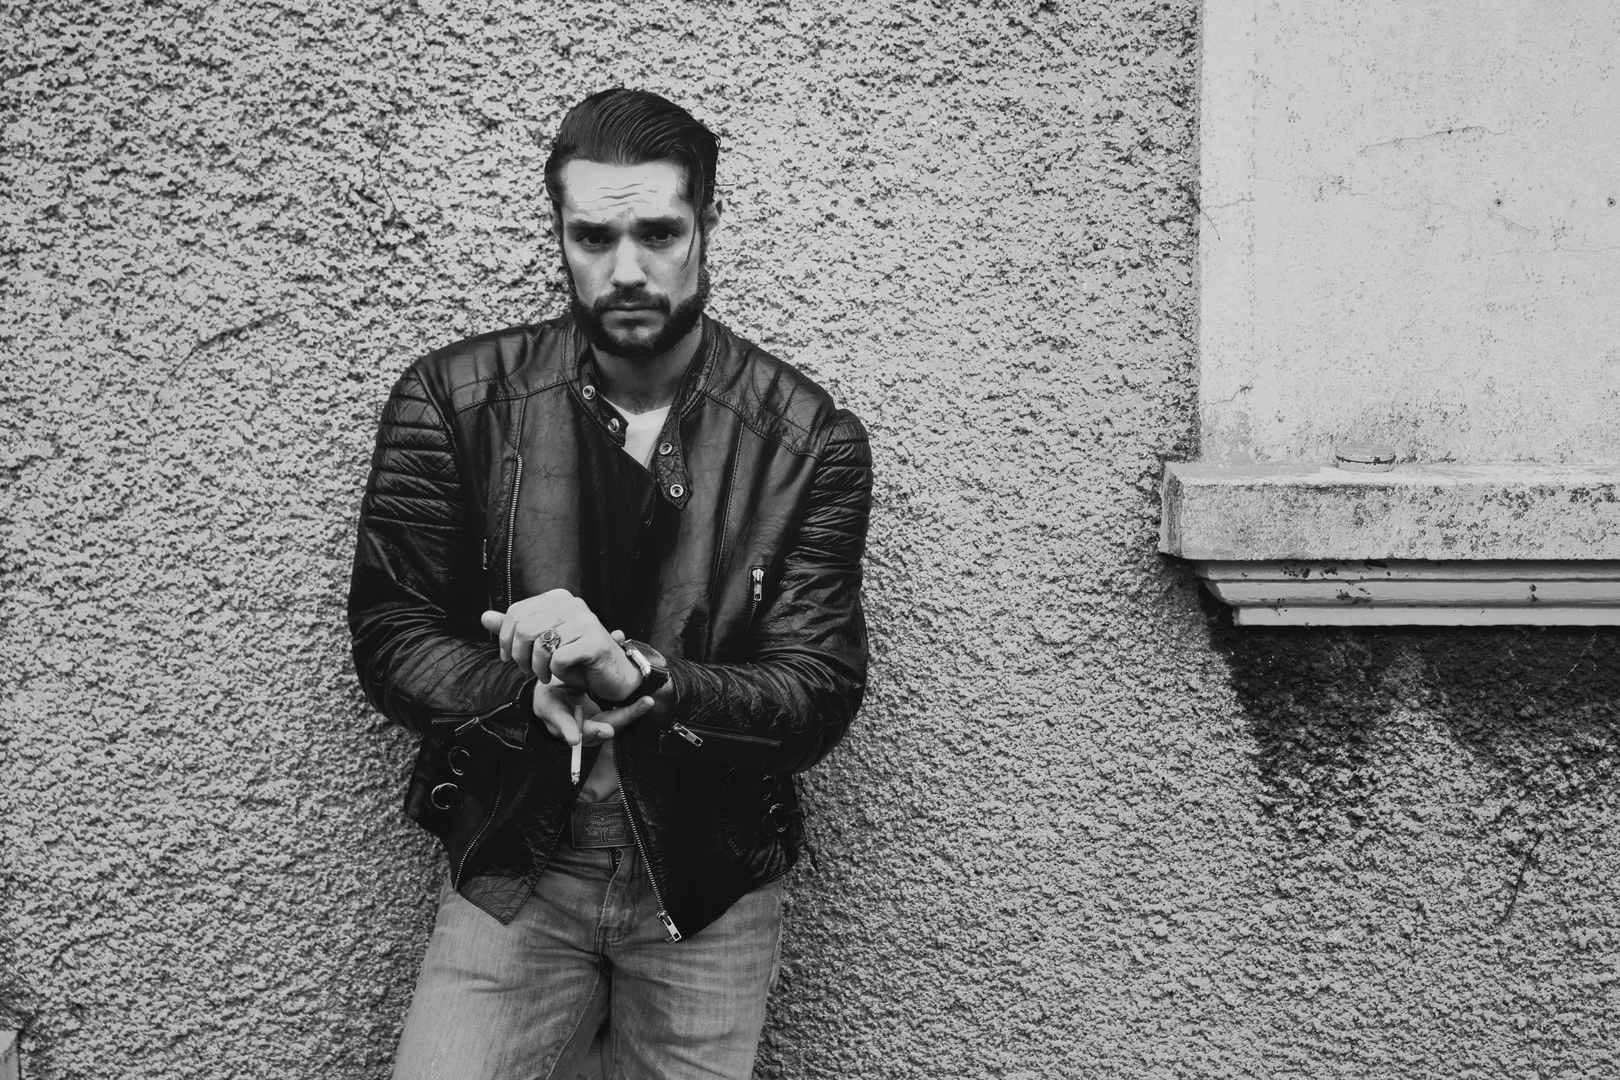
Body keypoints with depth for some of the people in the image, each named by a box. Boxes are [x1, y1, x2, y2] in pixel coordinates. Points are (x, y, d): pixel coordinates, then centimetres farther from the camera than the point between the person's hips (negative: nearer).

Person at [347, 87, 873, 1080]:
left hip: (711, 886, 0)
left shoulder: (810, 438, -6)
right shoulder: (453, 401, -5)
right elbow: (390, 634, -2)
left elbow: (820, 696, -9)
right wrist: (531, 697, -21)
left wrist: (641, 680, -26)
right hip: (512, 871, 0)